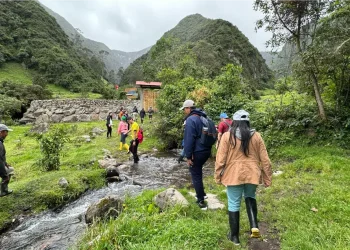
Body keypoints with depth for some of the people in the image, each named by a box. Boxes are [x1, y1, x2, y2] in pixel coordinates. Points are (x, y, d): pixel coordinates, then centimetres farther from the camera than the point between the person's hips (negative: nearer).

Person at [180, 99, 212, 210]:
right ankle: (201, 193, 37)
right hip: (206, 150, 9)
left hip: (197, 152, -9)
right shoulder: (204, 118, 11)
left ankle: (201, 201, 9)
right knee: (198, 173, 26)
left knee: (196, 176, 3)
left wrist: (188, 156, -16)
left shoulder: (191, 120, -18)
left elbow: (189, 140, -21)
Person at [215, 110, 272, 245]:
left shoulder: (227, 136, -7)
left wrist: (218, 176, 4)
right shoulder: (256, 136, 1)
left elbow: (220, 159, -7)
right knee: (250, 197, 27)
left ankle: (234, 236, 23)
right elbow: (265, 160, 3)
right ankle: (254, 226, 14)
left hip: (234, 175, -3)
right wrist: (267, 178, 12)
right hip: (252, 174, 3)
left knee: (234, 205, 9)